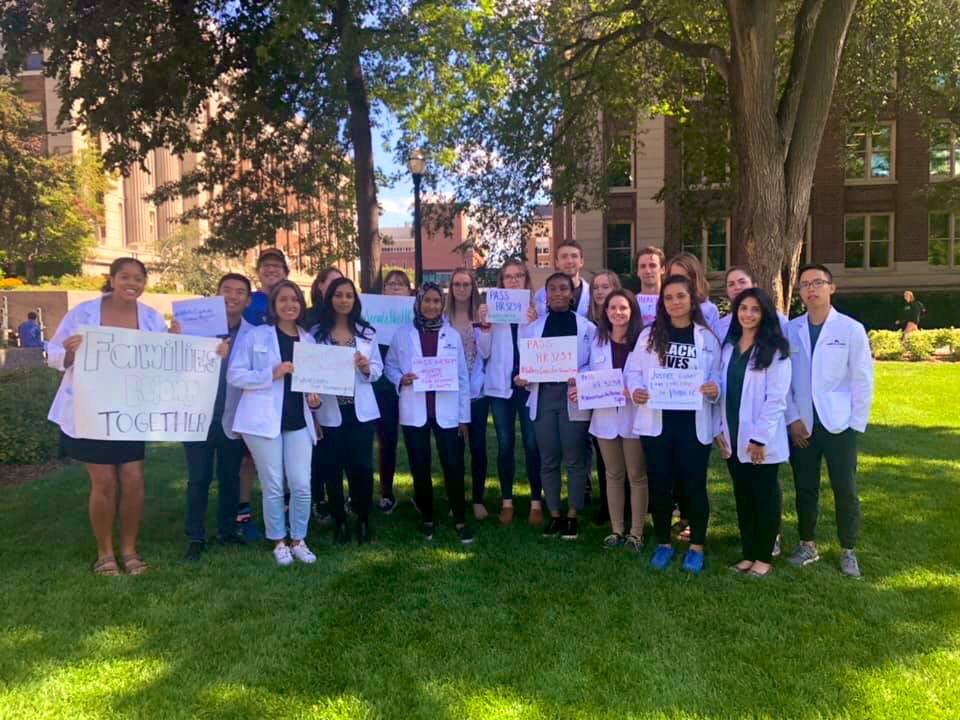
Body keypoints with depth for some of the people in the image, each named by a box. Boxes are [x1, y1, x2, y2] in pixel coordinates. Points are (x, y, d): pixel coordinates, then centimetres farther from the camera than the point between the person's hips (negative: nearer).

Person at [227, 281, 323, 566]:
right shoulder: (255, 336, -1)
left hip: (298, 420, 3)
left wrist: (313, 395, 0)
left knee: (302, 486, 1)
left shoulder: (308, 339, 11)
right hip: (265, 419, -3)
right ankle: (279, 542, 20)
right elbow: (234, 375, -6)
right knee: (273, 487, 3)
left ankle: (298, 540, 19)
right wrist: (271, 374, -17)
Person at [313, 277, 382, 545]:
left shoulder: (367, 332, 6)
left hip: (360, 409, 1)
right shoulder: (317, 333, 1)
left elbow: (378, 370, 6)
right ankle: (340, 521, 19)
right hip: (329, 411, -1)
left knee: (362, 465, 1)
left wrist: (366, 367, -15)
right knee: (332, 467, 5)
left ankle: (363, 520, 17)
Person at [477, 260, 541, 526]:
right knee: (505, 444, 7)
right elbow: (484, 352, 3)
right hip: (501, 384, 1)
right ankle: (507, 502, 18)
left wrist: (534, 323, -16)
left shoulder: (536, 308, 2)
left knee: (532, 444, 1)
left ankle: (536, 502, 12)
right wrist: (484, 327, -11)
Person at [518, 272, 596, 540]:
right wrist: (521, 378, -9)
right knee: (548, 459, 7)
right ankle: (554, 515, 20)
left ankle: (572, 515, 16)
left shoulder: (587, 327, 2)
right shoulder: (534, 327, 11)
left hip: (573, 397, -2)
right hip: (543, 397, 3)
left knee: (574, 458, 2)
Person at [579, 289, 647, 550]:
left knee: (637, 476, 6)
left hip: (634, 415, -3)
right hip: (605, 416, 4)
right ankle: (616, 529, 24)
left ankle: (636, 532, 17)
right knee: (613, 475, 13)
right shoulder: (598, 342, 7)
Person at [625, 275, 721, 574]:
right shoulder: (649, 335, 5)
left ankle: (696, 546, 24)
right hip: (657, 421, 1)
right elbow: (634, 370, 4)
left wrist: (714, 389, -18)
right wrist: (636, 390, -16)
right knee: (660, 484, 9)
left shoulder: (707, 337, 4)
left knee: (693, 485, 7)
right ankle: (663, 543, 26)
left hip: (694, 423, -1)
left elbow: (716, 375, 4)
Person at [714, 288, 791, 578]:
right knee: (743, 497, 13)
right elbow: (722, 390, 10)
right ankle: (749, 553, 24)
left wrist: (760, 437, -17)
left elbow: (776, 398, -14)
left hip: (761, 440, -5)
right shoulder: (729, 347, 9)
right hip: (733, 437, 6)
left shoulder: (774, 350, -9)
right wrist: (718, 429, 4)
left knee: (765, 497, 6)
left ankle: (764, 557, 18)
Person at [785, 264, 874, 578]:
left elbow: (863, 380, -2)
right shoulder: (790, 330, 2)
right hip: (801, 424, 2)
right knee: (805, 488, 11)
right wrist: (792, 418, -4)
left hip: (839, 424, -2)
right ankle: (808, 545, 27)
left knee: (845, 490, 5)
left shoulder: (851, 329, -4)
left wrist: (856, 424, -5)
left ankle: (848, 551, 22)